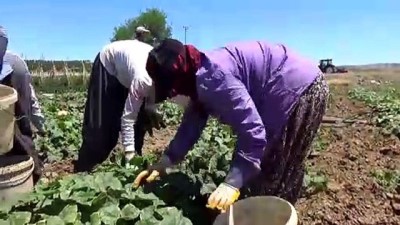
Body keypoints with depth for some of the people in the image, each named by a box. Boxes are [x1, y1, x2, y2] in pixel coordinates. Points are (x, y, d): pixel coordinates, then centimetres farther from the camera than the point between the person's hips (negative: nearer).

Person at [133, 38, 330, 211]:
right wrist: (164, 163, 10)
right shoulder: (201, 77, 6)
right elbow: (192, 123, 12)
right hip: (285, 93, 10)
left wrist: (232, 184, -27)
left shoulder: (212, 78, -27)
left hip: (301, 89, -10)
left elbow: (252, 129, -30)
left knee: (277, 176, -4)